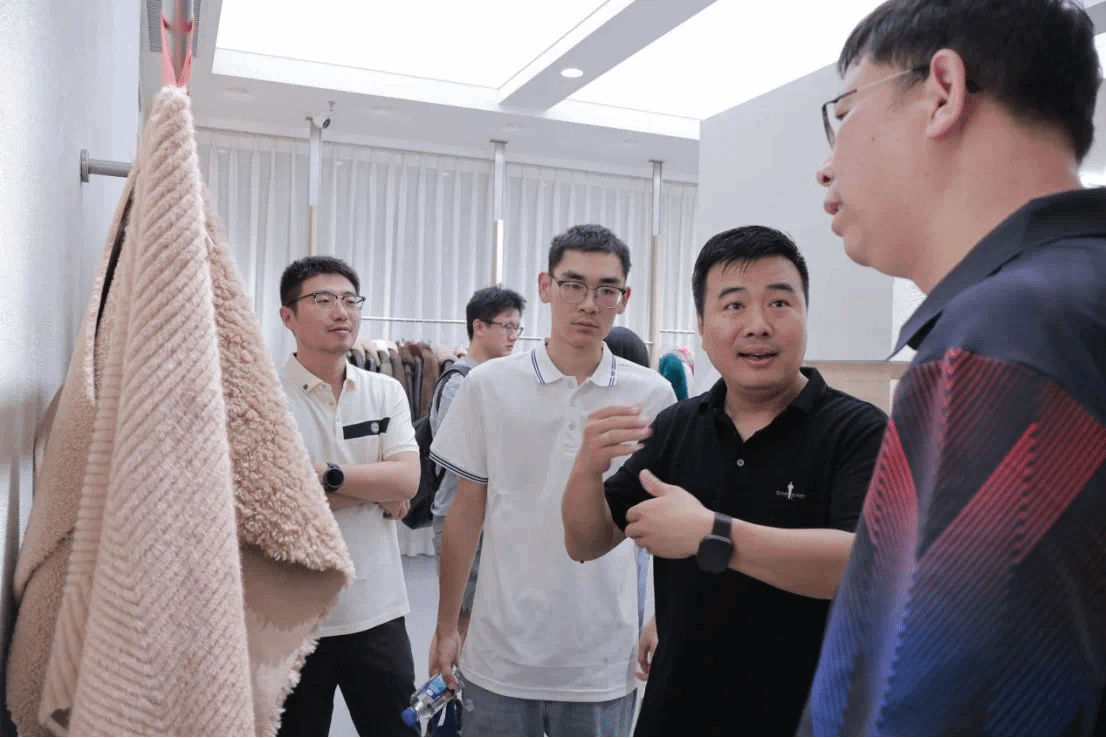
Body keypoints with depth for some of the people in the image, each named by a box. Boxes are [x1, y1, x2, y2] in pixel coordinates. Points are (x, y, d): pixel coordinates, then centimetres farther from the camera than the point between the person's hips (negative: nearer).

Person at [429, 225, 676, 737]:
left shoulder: (652, 395, -5)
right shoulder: (489, 386, -5)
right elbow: (467, 513, 2)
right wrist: (446, 627, 5)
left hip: (603, 661, 0)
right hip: (500, 655, 0)